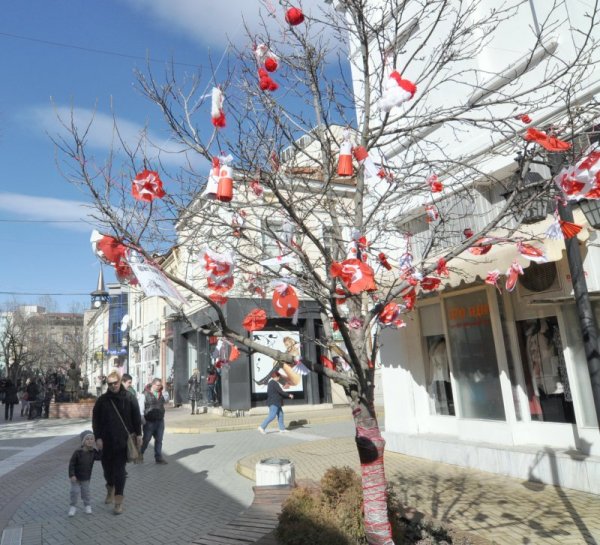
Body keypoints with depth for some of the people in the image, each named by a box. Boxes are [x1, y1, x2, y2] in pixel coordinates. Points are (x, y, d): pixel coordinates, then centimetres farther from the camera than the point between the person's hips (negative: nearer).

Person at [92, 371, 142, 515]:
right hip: (107, 441, 3)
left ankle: (119, 501, 3)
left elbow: (136, 417, 2)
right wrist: (98, 437, -4)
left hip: (123, 441, -2)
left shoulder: (129, 398, -3)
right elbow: (95, 420, 4)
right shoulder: (102, 400, 1)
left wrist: (138, 434, 0)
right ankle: (110, 490, 42)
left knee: (119, 470, -4)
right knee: (107, 467, 15)